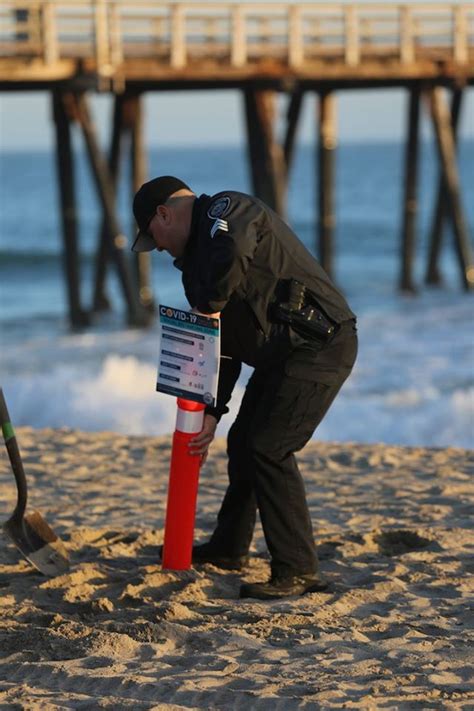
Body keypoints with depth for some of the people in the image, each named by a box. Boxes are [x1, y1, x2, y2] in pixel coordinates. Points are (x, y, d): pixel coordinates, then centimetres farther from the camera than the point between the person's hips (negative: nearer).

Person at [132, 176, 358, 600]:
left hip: (321, 344, -11)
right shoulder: (196, 256, 18)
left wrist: (208, 305, -21)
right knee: (243, 443, 19)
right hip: (282, 355, 11)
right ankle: (228, 549, 37)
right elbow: (219, 345, 18)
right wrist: (211, 413, 11)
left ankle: (298, 571, -13)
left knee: (270, 448, -16)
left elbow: (233, 254, -37)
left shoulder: (227, 209, -11)